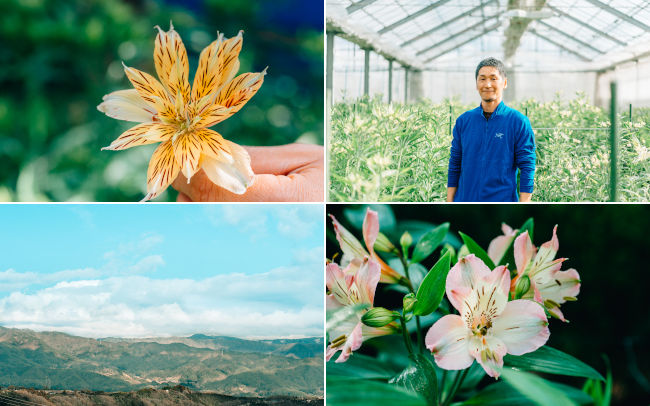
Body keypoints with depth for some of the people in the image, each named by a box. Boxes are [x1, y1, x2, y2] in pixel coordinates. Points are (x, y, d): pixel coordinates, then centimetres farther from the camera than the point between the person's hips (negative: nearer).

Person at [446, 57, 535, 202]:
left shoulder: (519, 122, -2)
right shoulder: (463, 121, 8)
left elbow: (527, 169, -4)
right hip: (465, 200, 3)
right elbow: (454, 166, 11)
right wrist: (450, 202, 6)